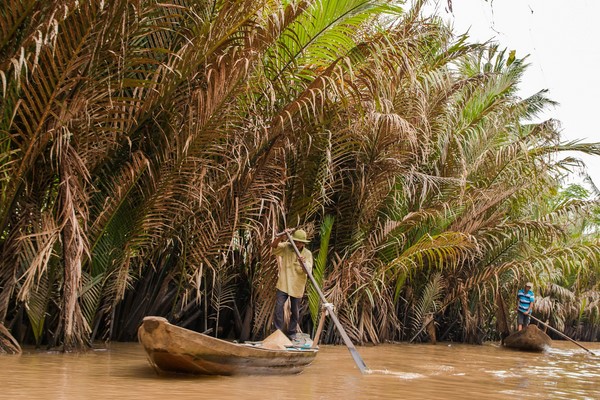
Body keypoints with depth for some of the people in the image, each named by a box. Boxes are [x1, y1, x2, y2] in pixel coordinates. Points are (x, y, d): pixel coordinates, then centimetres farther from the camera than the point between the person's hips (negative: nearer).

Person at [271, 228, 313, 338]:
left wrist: (304, 263, -35)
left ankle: (291, 332, 24)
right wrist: (280, 237, -37)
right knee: (279, 306, -9)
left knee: (295, 311, 10)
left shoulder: (307, 254, -5)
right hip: (283, 284, -1)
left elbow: (308, 271, -13)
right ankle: (278, 331, 1)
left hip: (297, 286, 1)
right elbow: (273, 246, -20)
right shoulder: (286, 247, -5)